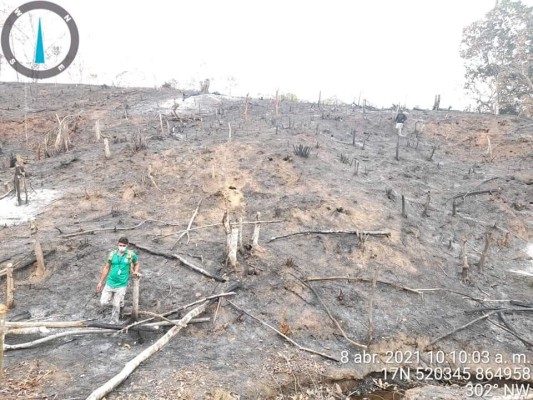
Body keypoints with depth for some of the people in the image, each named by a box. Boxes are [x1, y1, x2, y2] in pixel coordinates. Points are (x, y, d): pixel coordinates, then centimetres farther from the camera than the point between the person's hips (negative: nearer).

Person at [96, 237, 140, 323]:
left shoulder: (131, 255, -6)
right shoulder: (112, 254, -1)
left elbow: (136, 263, 15)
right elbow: (106, 268, 9)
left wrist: (135, 271, -5)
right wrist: (100, 282, 11)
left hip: (121, 285, -3)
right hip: (110, 283, 3)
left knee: (116, 306, 0)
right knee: (103, 302, 1)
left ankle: (114, 323, 22)